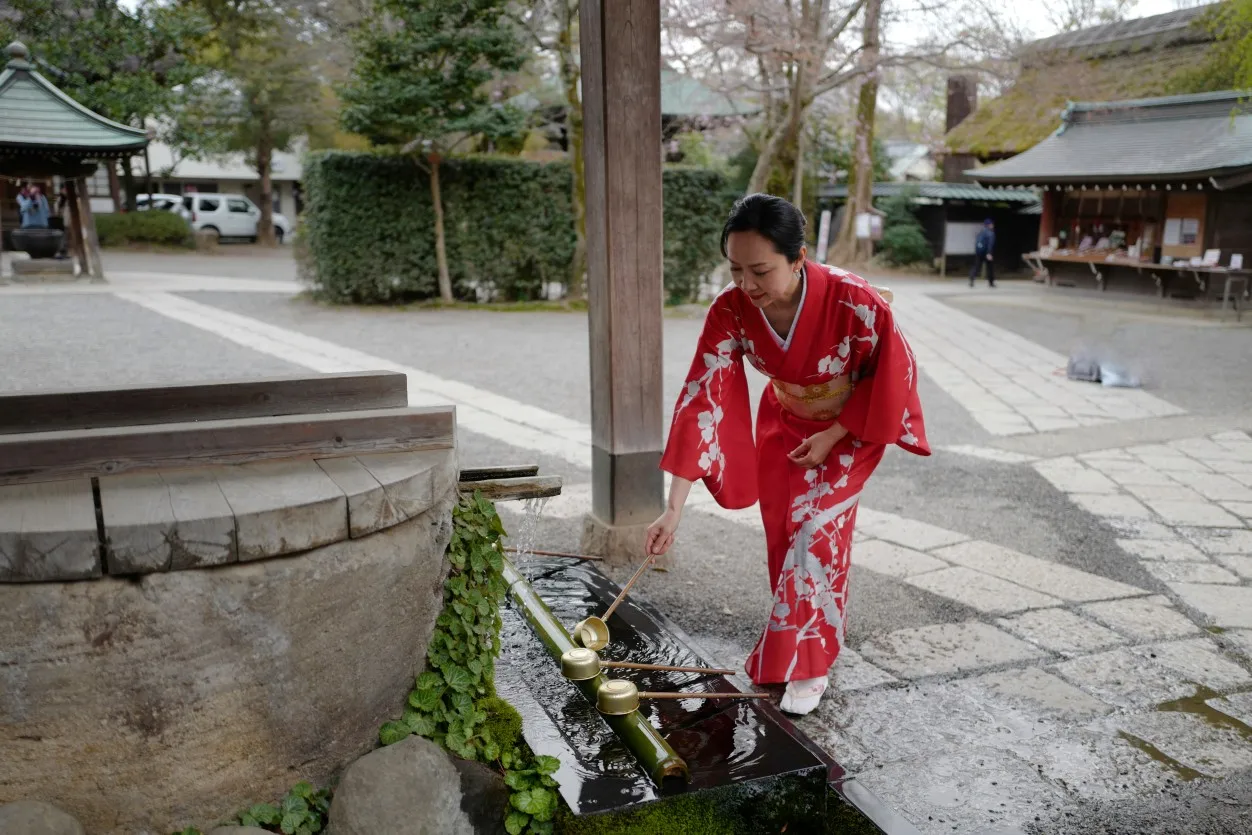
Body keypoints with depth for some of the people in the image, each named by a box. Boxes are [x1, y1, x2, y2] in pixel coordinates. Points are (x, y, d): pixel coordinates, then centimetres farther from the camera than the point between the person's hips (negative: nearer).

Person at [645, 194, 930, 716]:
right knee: (784, 538, 8)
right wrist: (674, 508, -35)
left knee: (815, 531, -11)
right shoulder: (730, 310, -28)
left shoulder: (854, 301, -36)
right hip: (784, 425, 3)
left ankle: (807, 667, 6)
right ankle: (788, 647, 32)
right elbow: (702, 399, -31)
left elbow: (894, 372, -19)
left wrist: (833, 435, -18)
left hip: (852, 427, -3)